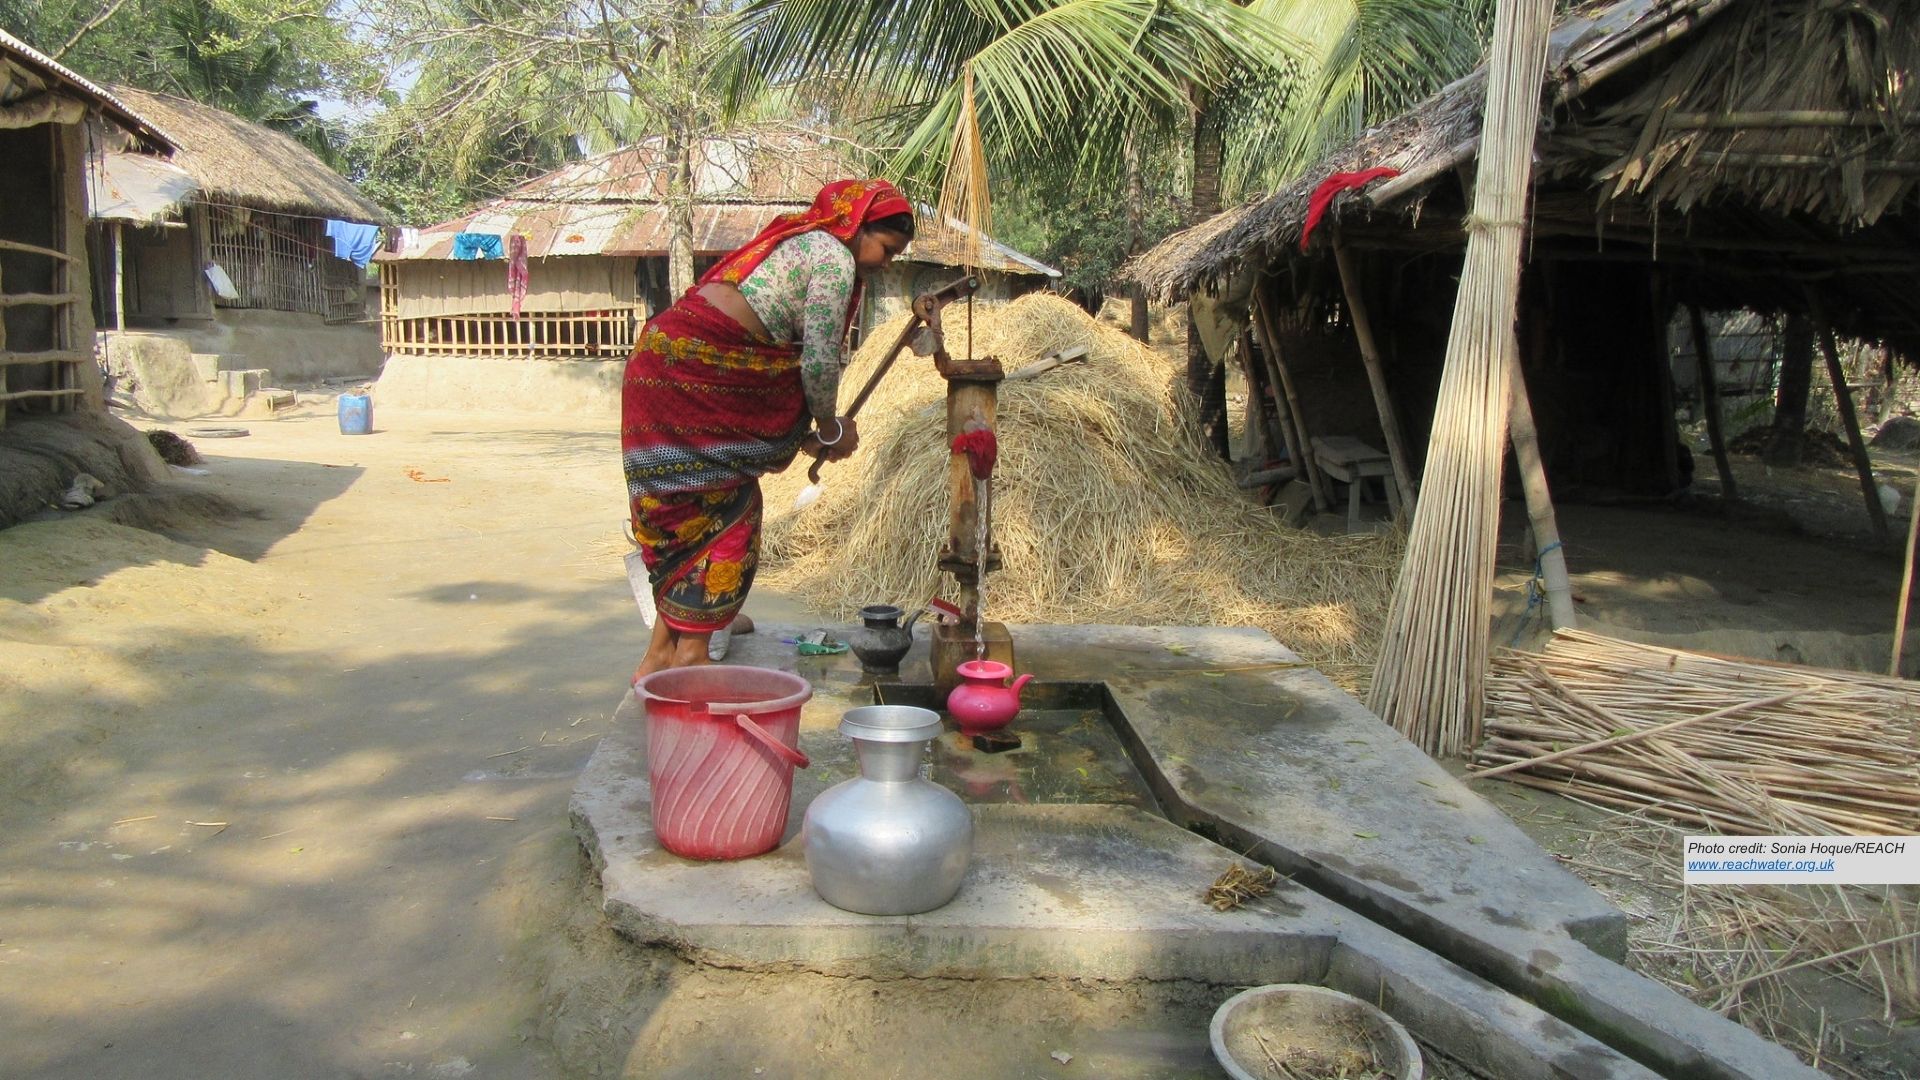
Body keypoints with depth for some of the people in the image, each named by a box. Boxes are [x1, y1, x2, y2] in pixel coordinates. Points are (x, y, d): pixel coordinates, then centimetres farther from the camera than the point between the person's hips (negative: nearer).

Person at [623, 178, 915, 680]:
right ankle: (690, 657, 4)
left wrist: (806, 429, 19)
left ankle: (659, 657, 19)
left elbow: (793, 353, 23)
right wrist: (831, 428, 7)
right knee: (722, 512, -1)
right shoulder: (835, 260, -7)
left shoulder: (799, 240, 24)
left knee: (688, 514, 13)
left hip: (663, 363, 10)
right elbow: (819, 362, -10)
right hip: (696, 371, -10)